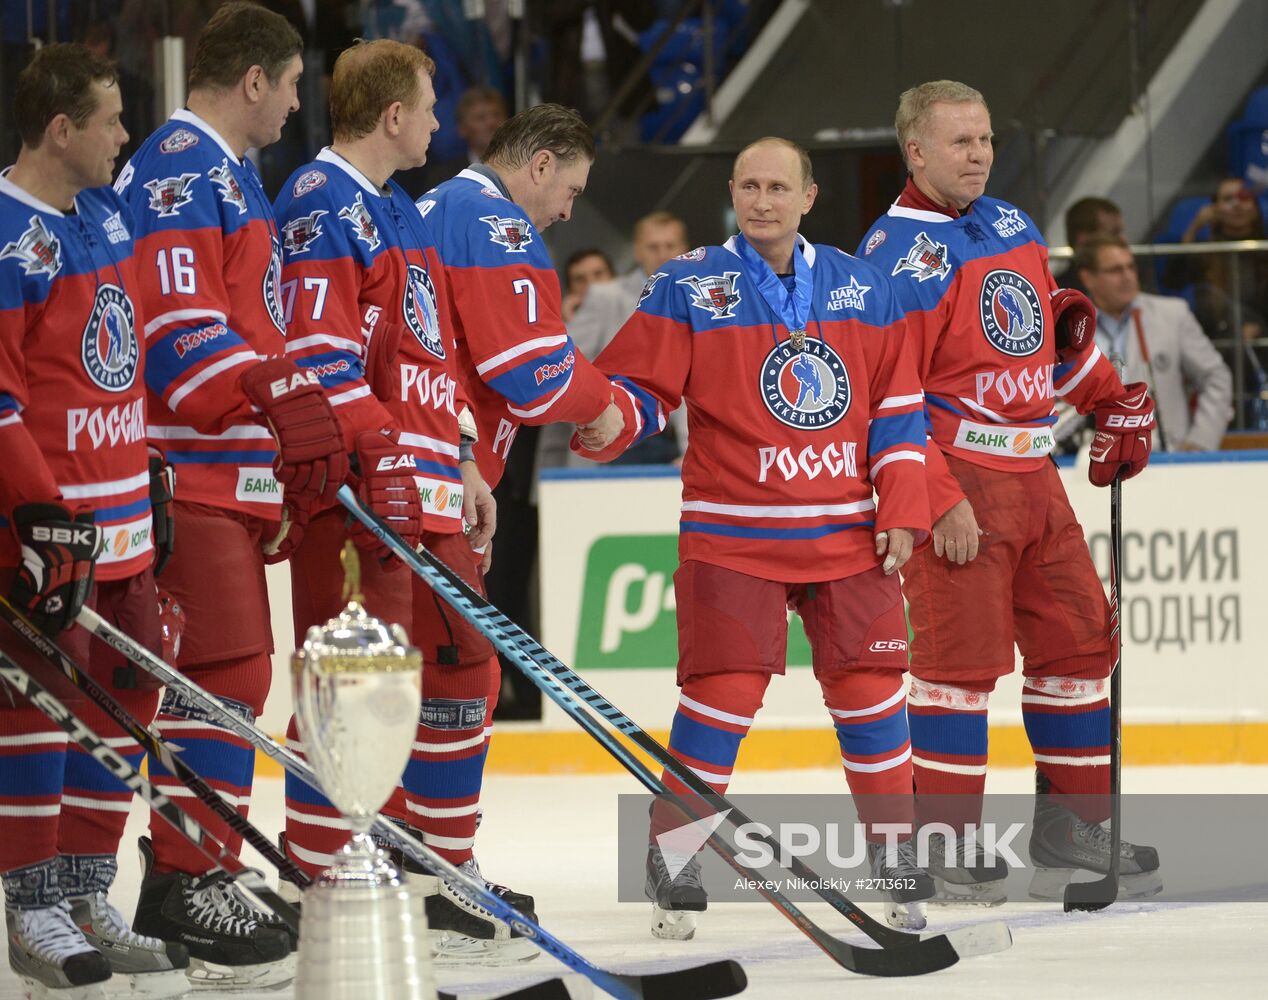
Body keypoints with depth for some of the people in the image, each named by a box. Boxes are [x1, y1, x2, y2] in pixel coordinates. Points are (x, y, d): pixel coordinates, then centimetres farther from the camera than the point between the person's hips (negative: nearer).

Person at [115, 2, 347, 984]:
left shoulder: (227, 174, 22)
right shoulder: (179, 170, -12)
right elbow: (178, 325, -22)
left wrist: (297, 444, 31)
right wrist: (282, 398, -27)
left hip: (236, 473, 11)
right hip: (191, 470, -11)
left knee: (231, 671, 14)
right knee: (224, 671, -13)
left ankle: (184, 872, 22)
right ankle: (186, 886, -13)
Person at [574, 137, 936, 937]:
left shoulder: (861, 288, 9)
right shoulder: (690, 286, 0)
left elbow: (898, 405, 11)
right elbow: (642, 385, -3)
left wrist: (902, 511, 3)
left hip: (848, 535, 3)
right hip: (731, 534, -3)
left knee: (871, 691, 4)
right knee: (722, 693, -9)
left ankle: (895, 852, 19)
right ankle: (674, 857, 3)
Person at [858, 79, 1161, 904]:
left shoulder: (1012, 226, 14)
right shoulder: (898, 253, -12)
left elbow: (1056, 330, 28)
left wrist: (1118, 402, 22)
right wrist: (939, 499, -20)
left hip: (1032, 476, 8)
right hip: (953, 475, -8)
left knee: (1078, 638, 9)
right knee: (964, 651, -10)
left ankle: (1074, 825, 17)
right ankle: (945, 837, -3)